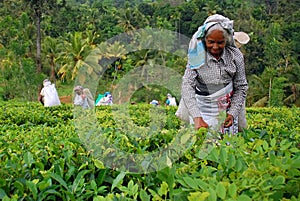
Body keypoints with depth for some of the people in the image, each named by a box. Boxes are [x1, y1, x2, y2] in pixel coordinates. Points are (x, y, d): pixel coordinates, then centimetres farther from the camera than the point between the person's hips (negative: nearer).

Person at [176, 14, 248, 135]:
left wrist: (233, 113, -11)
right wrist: (197, 118, -33)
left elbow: (241, 88, 1)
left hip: (227, 109, 1)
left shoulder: (235, 56, -8)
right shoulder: (197, 56, -13)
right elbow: (187, 85, -21)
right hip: (201, 109, -1)